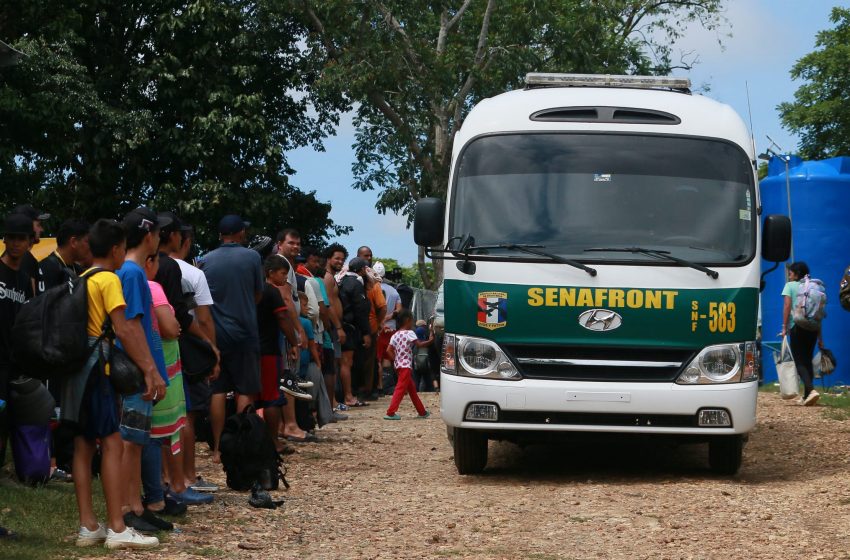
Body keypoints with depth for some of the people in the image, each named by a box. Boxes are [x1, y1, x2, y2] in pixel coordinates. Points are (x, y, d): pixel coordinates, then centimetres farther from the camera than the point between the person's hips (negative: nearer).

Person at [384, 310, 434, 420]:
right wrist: (430, 341, -6)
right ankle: (390, 413, -21)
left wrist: (396, 360, 7)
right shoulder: (409, 333, -8)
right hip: (406, 366, -8)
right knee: (400, 389, -12)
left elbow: (389, 350, 3)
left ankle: (422, 412, 27)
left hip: (399, 365, 8)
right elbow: (419, 344, -18)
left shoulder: (395, 335, 11)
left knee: (412, 389, 17)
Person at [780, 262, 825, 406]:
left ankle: (811, 390, -26)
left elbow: (787, 306, -9)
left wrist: (784, 327, -10)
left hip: (797, 326, -5)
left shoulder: (790, 286, 4)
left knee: (799, 361, -5)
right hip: (813, 328, 5)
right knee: (808, 361, 14)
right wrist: (820, 337, 17)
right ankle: (806, 396, 15)